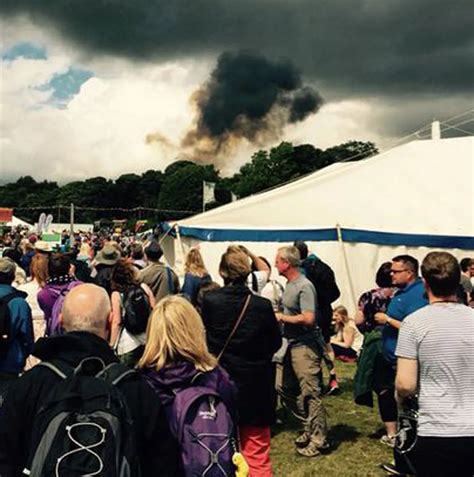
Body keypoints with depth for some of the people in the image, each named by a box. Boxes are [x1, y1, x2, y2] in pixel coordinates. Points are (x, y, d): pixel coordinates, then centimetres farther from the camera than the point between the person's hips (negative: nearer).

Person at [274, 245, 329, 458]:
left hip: (304, 347, -10)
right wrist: (279, 316, 3)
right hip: (292, 345, 10)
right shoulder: (289, 284, 11)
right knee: (287, 390, 17)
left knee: (311, 393, -1)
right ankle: (310, 427, 31)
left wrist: (281, 317, -16)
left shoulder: (304, 286, -17)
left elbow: (308, 319, -24)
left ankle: (319, 439, 11)